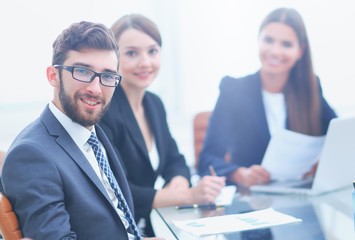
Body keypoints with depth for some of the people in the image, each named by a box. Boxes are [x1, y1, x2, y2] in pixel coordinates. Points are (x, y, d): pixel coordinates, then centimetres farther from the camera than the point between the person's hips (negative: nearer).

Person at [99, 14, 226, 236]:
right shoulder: (101, 109, -17)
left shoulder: (155, 104, 8)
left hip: (153, 225, 7)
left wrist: (179, 183, -8)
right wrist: (188, 195, -23)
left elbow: (174, 160, 15)